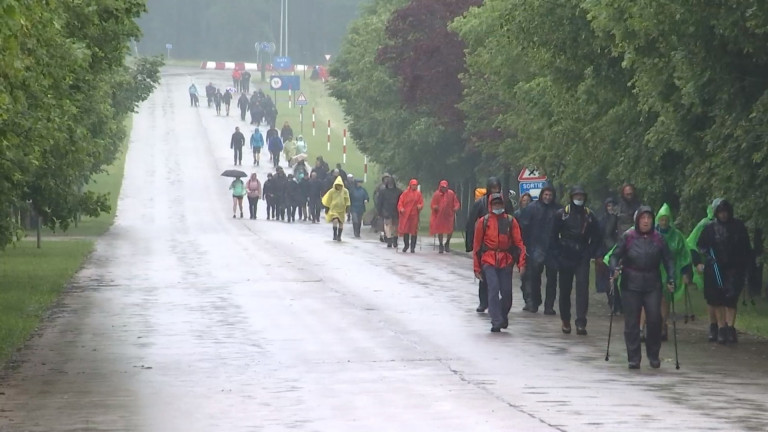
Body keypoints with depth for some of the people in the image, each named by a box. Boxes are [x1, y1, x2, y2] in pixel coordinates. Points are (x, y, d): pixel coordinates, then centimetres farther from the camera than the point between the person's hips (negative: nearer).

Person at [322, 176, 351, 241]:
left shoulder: (345, 191, 0)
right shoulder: (332, 191, -3)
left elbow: (347, 201, 5)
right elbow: (328, 201, 4)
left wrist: (347, 208, -2)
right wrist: (327, 209, 4)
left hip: (341, 210, 2)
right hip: (333, 209, -2)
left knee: (341, 223, 5)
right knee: (335, 221, -21)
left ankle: (339, 236, 18)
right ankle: (335, 235, -8)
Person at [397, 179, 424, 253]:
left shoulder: (418, 194, 7)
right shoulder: (405, 193, 4)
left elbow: (421, 203, 7)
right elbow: (400, 202, 2)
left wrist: (420, 206, -14)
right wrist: (401, 208, -15)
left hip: (414, 214, 0)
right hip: (405, 214, 0)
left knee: (414, 231, -1)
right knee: (405, 230, 3)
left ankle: (412, 247, 6)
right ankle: (406, 245, 20)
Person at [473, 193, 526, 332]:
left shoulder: (511, 221, 7)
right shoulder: (483, 221, 5)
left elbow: (518, 243, 5)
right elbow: (477, 245, 8)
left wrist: (521, 263, -6)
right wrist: (477, 268, 6)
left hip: (506, 262, 2)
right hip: (489, 261, -2)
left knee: (507, 293, 3)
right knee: (493, 289, -16)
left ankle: (503, 316, 29)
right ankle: (496, 322, -15)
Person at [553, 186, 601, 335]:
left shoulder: (589, 215, 6)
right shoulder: (561, 214, 1)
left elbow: (596, 236, 13)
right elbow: (554, 234, 5)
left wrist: (590, 253, 2)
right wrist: (559, 252, -1)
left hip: (582, 259, 0)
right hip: (565, 258, 0)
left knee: (582, 289, -11)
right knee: (565, 289, 8)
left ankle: (581, 323, -16)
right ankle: (565, 321, 21)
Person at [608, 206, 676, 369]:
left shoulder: (658, 238, 5)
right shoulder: (627, 237, 1)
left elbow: (668, 259, 9)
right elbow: (615, 255, 4)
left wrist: (671, 279, 0)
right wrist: (614, 269, -15)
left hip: (652, 285, 1)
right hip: (631, 285, -1)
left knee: (654, 319, -6)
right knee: (632, 323, 0)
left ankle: (653, 355, 12)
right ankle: (634, 358, 8)